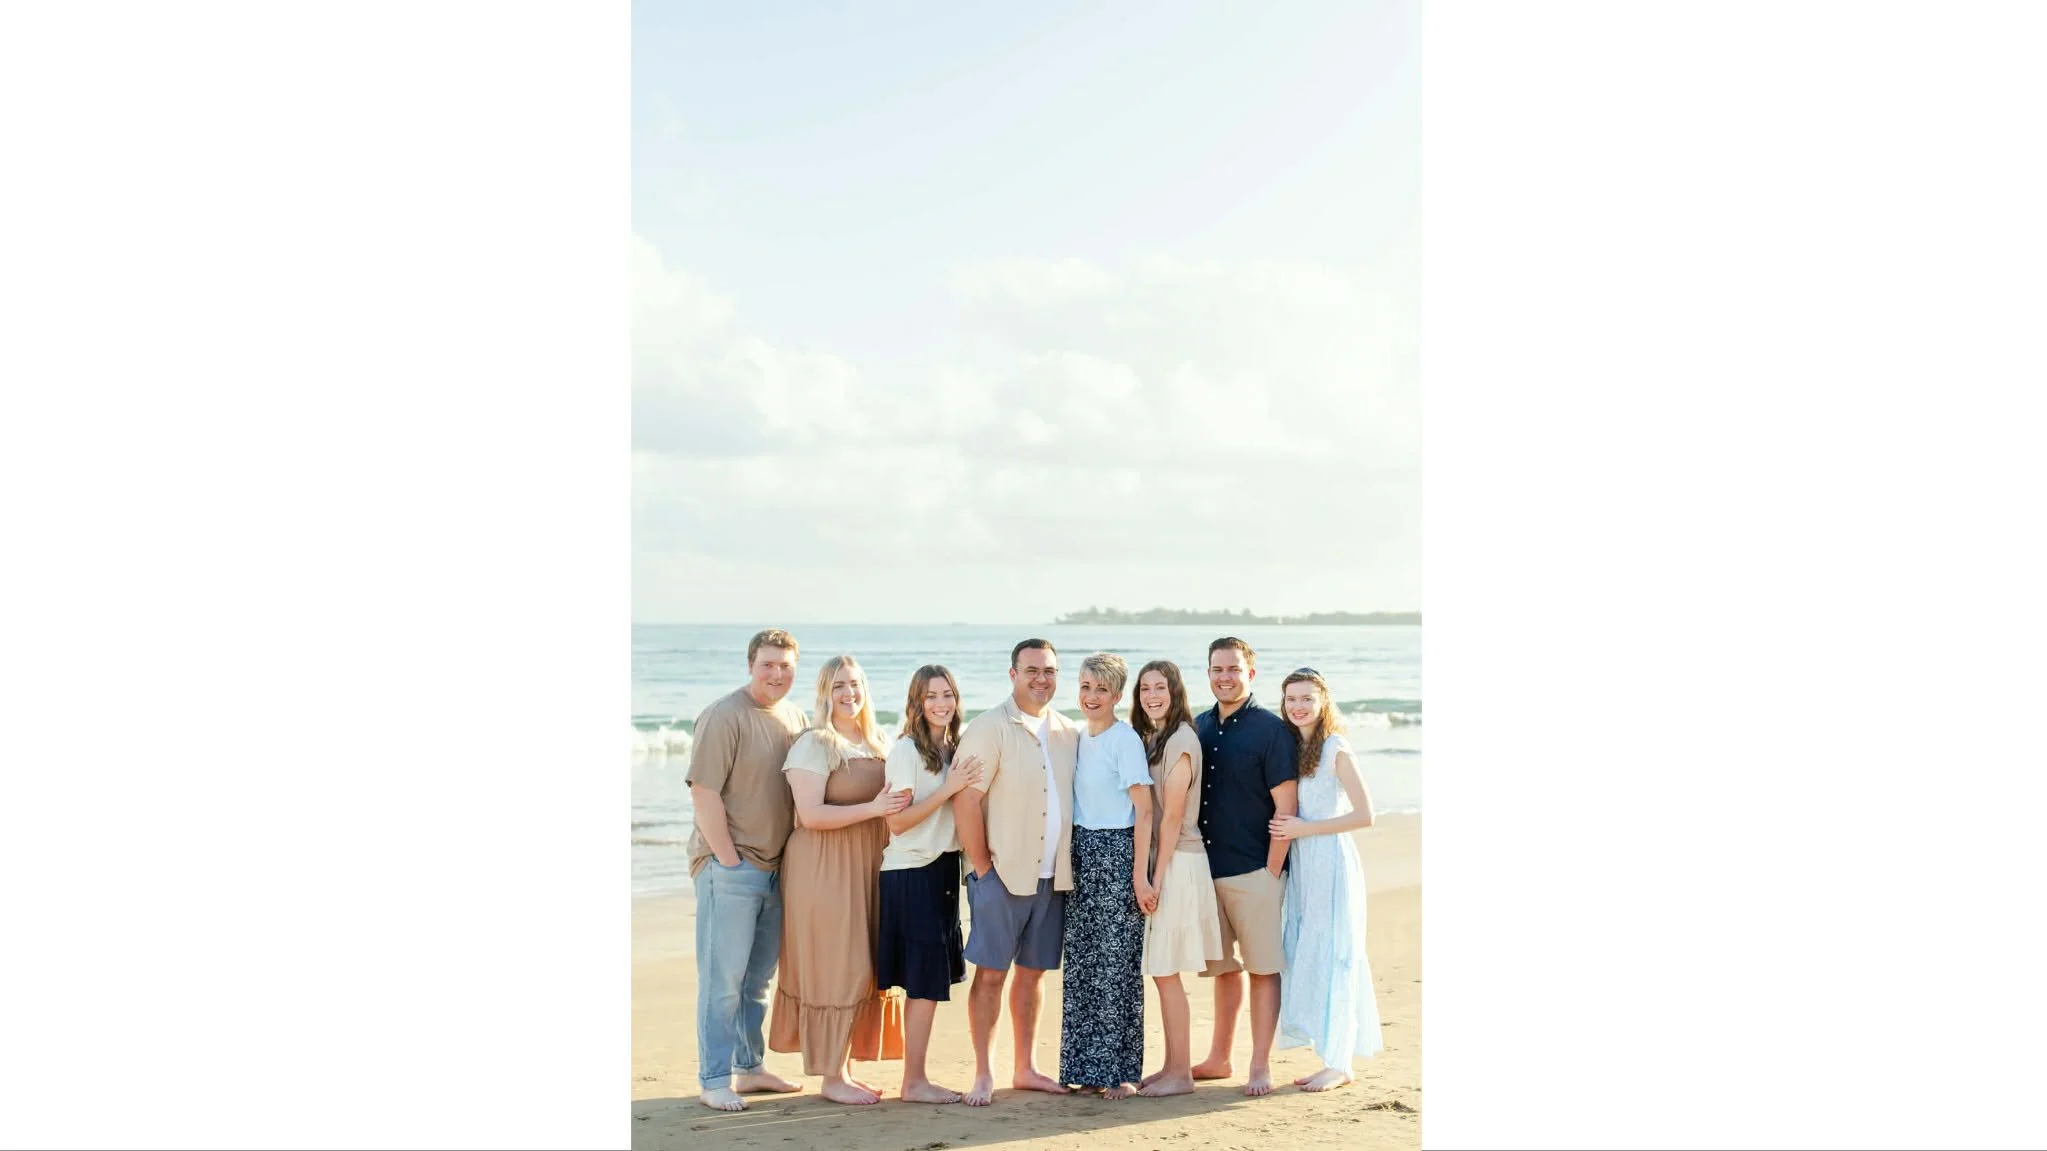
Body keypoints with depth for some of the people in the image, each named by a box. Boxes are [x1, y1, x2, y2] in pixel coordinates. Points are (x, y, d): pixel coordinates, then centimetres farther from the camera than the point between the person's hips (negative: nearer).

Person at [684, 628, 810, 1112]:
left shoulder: (794, 717, 11)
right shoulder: (723, 717, -11)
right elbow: (704, 793, -15)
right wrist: (729, 860, -16)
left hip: (776, 868, 7)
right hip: (729, 867, -7)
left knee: (757, 977, 15)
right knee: (722, 977, -3)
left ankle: (748, 1068, 25)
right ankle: (715, 1081, 4)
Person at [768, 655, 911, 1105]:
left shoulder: (875, 744, 13)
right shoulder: (814, 745, -9)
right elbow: (810, 815, -18)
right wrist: (872, 808, -23)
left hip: (867, 866, 7)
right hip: (825, 869, -7)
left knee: (862, 970, 9)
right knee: (834, 969, -5)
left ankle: (846, 1068, 18)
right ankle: (831, 1077, 3)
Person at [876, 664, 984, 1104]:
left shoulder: (954, 750, 12)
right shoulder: (906, 750, -10)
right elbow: (898, 821, -15)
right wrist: (949, 788, -19)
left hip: (943, 869, 7)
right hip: (910, 874, -7)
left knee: (932, 980, 9)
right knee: (927, 980, -6)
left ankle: (916, 1078, 16)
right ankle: (914, 1082, 1)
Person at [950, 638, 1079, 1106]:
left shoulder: (1068, 733, 10)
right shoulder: (990, 728, -7)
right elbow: (965, 801, -11)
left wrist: (1068, 865, 7)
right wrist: (982, 867, -11)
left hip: (1052, 876, 5)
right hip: (1003, 874, -5)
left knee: (1032, 973, 13)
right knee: (990, 973, -2)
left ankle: (1026, 1069, 23)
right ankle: (982, 1075, 6)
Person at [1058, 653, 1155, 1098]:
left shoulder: (1125, 739, -10)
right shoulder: (1080, 739, 12)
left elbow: (1144, 810, -13)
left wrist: (1140, 874, -17)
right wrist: (1071, 856, 9)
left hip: (1117, 852, -7)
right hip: (1081, 853, 7)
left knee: (1116, 961, -2)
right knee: (1081, 960, 8)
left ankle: (1120, 1070, 5)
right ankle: (1086, 1065, 16)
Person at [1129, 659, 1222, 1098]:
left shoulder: (1180, 740, -14)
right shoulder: (1148, 738, 13)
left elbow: (1172, 817, -16)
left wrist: (1157, 878, -15)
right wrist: (1147, 874, 7)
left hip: (1177, 863, -8)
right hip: (1157, 861, 9)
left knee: (1165, 971, -5)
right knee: (1161, 970, 11)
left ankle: (1181, 1072, 3)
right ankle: (1172, 1065, 19)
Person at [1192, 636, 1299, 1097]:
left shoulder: (1272, 730, -7)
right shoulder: (1199, 727, 10)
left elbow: (1285, 807, -9)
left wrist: (1272, 871, -12)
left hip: (1255, 870, -6)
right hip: (1208, 869, 6)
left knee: (1262, 967, -1)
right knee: (1224, 967, 15)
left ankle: (1260, 1066, 4)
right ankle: (1219, 1058, 25)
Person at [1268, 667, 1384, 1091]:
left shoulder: (1336, 750, -10)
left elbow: (1364, 815, -14)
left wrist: (1305, 829, -15)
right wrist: (1284, 830, 0)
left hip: (1331, 864, -7)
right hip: (1300, 865, 7)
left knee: (1329, 958, -3)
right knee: (1304, 958, 7)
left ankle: (1339, 1064, 4)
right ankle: (1331, 1056, 14)